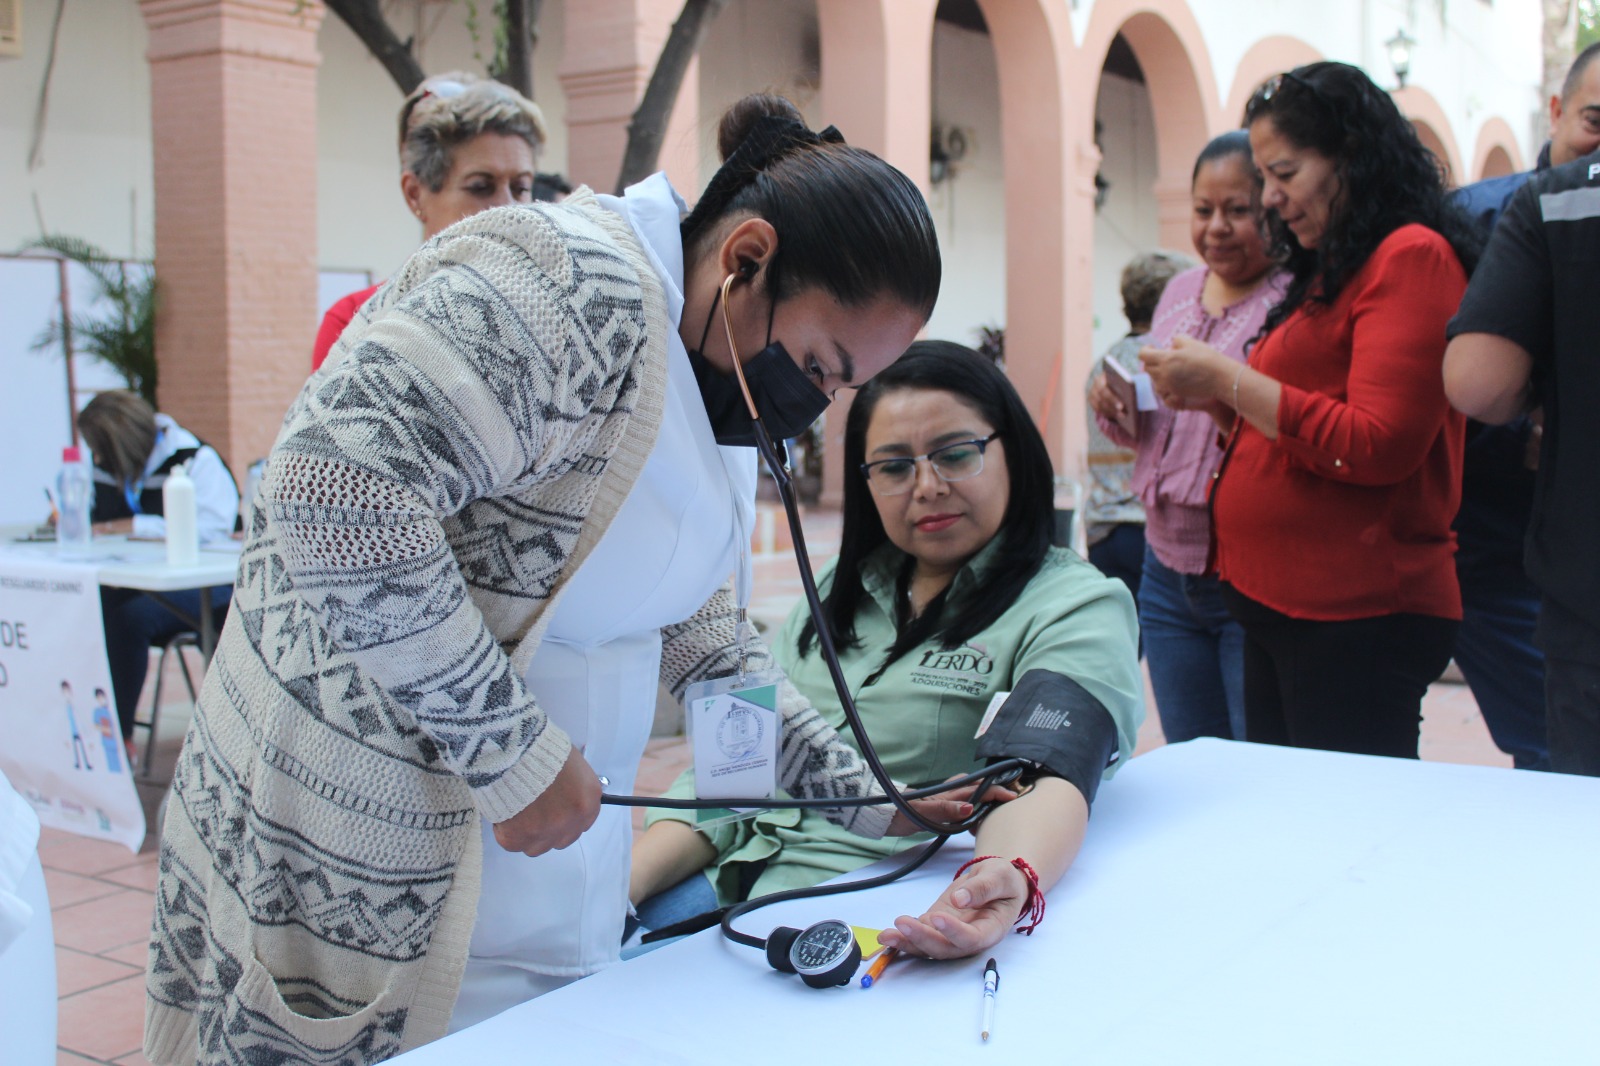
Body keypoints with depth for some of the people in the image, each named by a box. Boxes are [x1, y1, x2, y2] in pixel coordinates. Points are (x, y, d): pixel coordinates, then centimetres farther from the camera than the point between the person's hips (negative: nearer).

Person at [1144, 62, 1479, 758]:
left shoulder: (1412, 256, -9)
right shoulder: (1327, 271, 19)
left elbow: (1379, 446, -19)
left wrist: (1227, 379, -13)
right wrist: (1217, 404, 5)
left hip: (1359, 617, -9)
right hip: (1278, 602, 9)